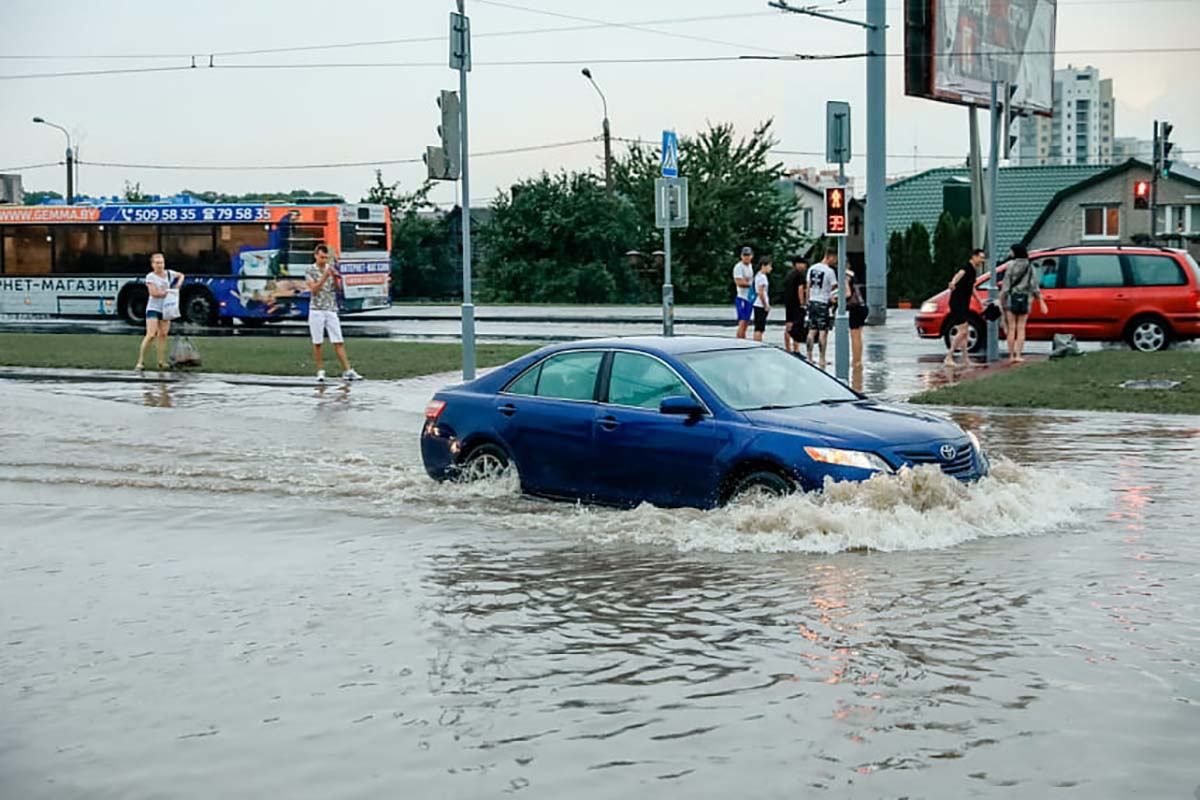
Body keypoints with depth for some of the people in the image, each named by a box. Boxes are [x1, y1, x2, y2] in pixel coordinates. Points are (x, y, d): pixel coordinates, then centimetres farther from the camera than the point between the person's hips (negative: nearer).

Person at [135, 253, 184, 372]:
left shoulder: (169, 273, 6)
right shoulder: (150, 276, -9)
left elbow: (181, 275, 25)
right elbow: (154, 293, -17)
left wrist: (178, 284, 6)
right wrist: (167, 292, -11)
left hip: (166, 309, 6)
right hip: (153, 309, -6)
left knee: (163, 335, 8)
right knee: (151, 335, -16)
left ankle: (162, 362, 14)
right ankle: (140, 362, -12)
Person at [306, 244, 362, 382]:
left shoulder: (332, 268, 10)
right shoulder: (310, 271, 1)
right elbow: (314, 289, -10)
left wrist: (335, 277, -13)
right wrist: (325, 276, -19)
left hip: (332, 310, 2)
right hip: (317, 310, -2)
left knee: (339, 342, -2)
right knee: (317, 343, 1)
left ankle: (347, 371, -6)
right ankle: (320, 372, 9)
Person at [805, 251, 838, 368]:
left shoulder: (812, 268, 8)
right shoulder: (829, 271, -12)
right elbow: (834, 289, -9)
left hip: (812, 302, 6)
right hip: (823, 303, -6)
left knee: (812, 331, 10)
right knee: (823, 332, -2)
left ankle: (809, 358, 10)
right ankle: (822, 360, -2)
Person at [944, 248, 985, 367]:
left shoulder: (974, 270, 15)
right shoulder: (967, 268, -16)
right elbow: (960, 274, -41)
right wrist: (953, 282, -64)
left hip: (964, 304, 10)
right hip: (957, 302, -10)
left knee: (965, 332, 13)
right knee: (963, 331, -14)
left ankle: (966, 360, 19)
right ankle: (948, 358, -10)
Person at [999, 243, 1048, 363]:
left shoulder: (1011, 265, -5)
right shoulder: (1030, 267, 4)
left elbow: (1005, 285, -7)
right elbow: (1035, 286, 1)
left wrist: (1001, 299, -1)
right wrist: (1041, 302, 5)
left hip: (1012, 298, -2)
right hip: (1025, 299, 2)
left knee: (1011, 328, 3)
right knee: (1021, 328, 6)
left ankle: (1011, 356, 2)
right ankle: (1018, 355, -1)